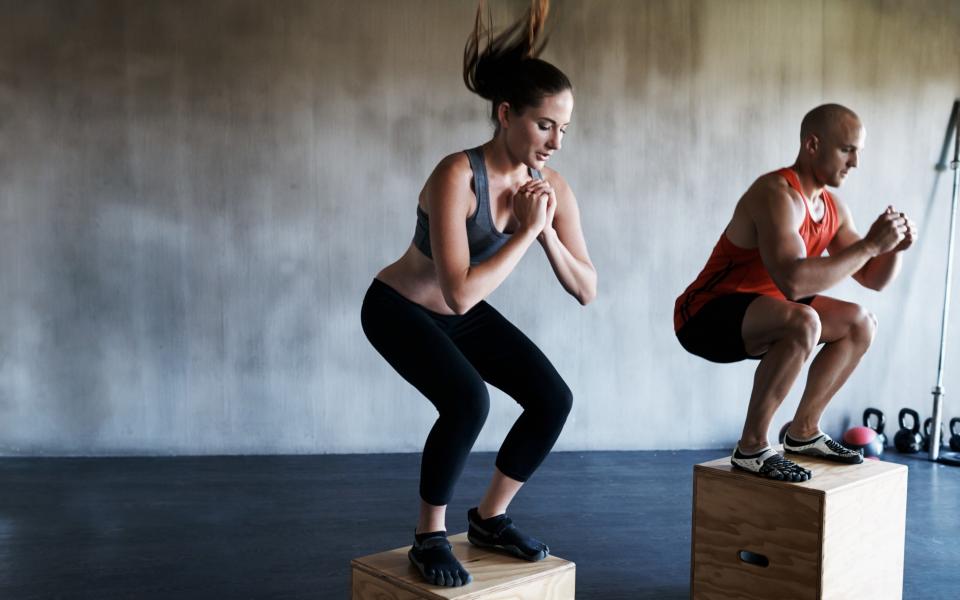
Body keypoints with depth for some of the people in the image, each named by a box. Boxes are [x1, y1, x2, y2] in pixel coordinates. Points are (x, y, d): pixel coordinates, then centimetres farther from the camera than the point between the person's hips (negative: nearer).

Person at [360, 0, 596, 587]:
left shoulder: (552, 186, -13)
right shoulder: (457, 176, -33)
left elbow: (587, 291, -11)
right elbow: (459, 292, -40)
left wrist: (547, 233, -26)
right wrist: (525, 232, -34)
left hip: (465, 315, 7)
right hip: (400, 308, -6)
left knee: (553, 398, -5)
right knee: (468, 401, -30)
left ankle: (490, 518, 15)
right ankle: (430, 537, -6)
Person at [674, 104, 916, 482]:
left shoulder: (832, 208, 5)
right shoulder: (776, 195, -24)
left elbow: (873, 280, 13)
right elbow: (794, 281, -39)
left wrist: (894, 247, -9)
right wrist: (870, 243, -30)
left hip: (752, 315, 10)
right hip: (705, 316, -10)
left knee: (860, 323, 11)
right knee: (803, 322, -35)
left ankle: (803, 432, 16)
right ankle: (752, 447, -20)